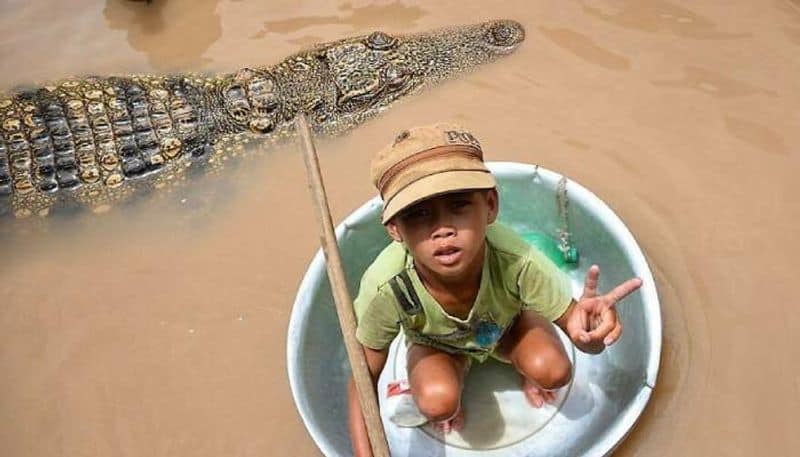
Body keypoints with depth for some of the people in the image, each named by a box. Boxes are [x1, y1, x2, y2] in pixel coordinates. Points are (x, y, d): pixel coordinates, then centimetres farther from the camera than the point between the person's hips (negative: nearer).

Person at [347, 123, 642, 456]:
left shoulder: (517, 262, -40)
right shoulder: (385, 288, -40)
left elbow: (587, 340, -28)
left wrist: (588, 332, -52)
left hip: (506, 326, 1)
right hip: (436, 344, 0)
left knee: (553, 371, -25)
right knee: (438, 403, -28)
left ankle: (523, 367, 11)